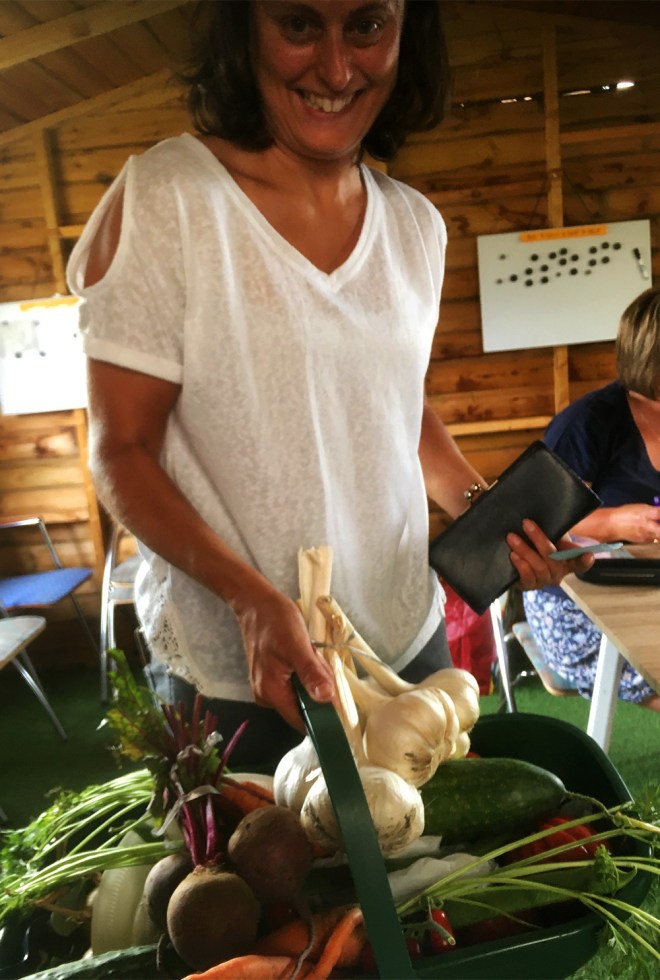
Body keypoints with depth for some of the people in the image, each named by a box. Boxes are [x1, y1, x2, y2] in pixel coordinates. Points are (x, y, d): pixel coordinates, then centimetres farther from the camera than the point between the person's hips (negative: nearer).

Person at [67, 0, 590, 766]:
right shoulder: (164, 198, -15)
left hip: (409, 639, 5)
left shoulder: (417, 226, 0)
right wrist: (251, 597, -28)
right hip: (232, 677, -4)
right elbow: (121, 452, -13)